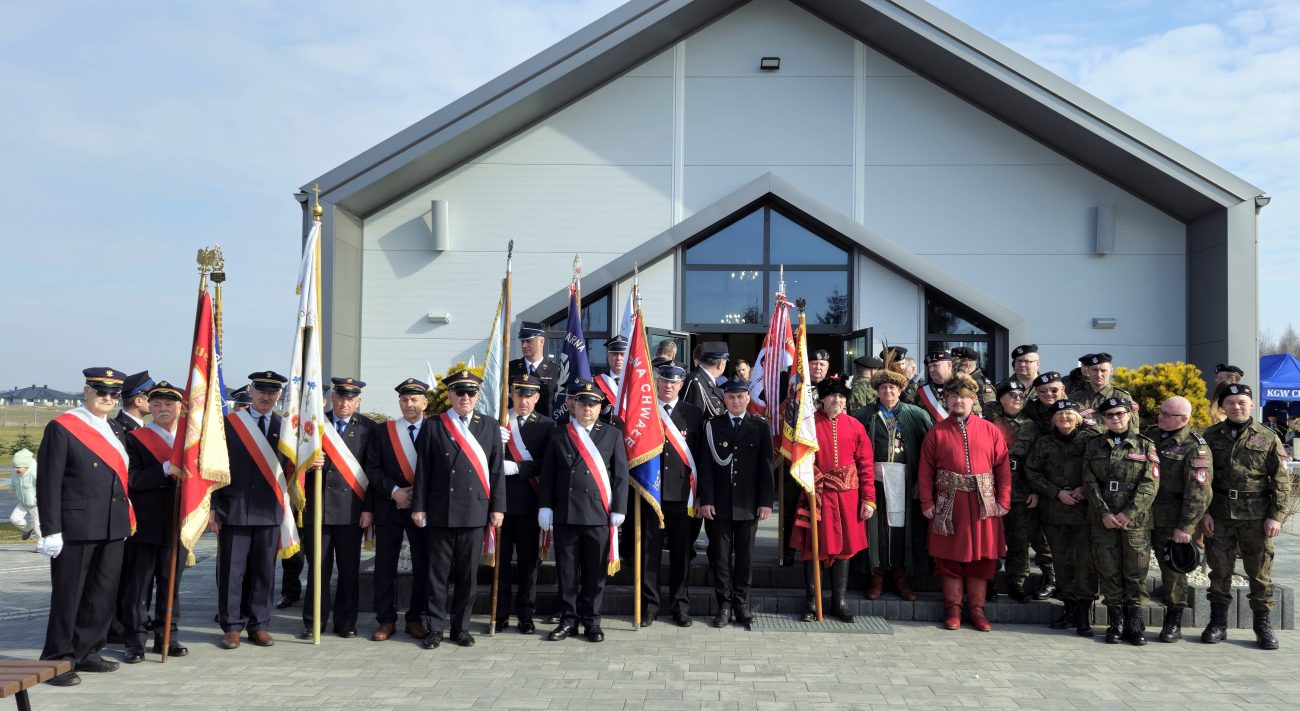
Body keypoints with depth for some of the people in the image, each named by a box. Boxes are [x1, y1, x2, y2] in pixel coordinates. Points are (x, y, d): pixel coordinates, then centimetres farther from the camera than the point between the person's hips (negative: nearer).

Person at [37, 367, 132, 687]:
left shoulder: (115, 430, 15)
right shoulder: (62, 427, -6)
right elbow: (48, 483, -10)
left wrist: (126, 520, 13)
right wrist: (51, 530, -14)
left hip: (113, 528, 7)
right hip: (76, 527, -7)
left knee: (104, 594, 12)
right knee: (68, 595, 2)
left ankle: (86, 652, 25)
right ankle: (58, 660, 12)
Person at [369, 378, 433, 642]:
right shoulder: (384, 431, 6)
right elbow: (374, 469, 1)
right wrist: (394, 491, -12)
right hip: (389, 508, 1)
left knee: (422, 566, 4)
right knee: (385, 566, 3)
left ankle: (415, 618, 16)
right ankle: (386, 620, 14)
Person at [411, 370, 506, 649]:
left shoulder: (491, 428, 8)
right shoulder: (433, 427, 3)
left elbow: (496, 471, 7)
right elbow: (423, 470, 3)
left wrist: (497, 508, 2)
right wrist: (418, 507, 0)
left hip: (475, 511, 1)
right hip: (440, 511, -1)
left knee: (468, 573, 7)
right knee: (439, 572, 5)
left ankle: (461, 626, 18)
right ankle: (436, 627, 14)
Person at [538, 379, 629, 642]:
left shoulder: (612, 434, 5)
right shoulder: (558, 435, 7)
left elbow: (621, 475, 3)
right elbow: (547, 474, 7)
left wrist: (617, 510, -3)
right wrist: (545, 507, 1)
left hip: (599, 514, -1)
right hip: (565, 514, 1)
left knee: (595, 571, 5)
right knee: (567, 571, 7)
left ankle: (592, 621, 18)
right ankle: (568, 620, 18)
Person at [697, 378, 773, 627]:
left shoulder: (760, 426, 4)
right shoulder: (713, 426, 4)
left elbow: (766, 465, 2)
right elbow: (706, 465, 0)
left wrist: (766, 501, -4)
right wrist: (706, 500, -7)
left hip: (748, 503, 0)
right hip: (719, 503, 0)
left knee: (745, 555, 7)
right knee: (720, 555, 4)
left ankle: (742, 603, 16)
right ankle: (724, 604, 12)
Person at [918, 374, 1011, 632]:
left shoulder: (991, 430, 6)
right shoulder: (936, 433, 4)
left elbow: (1003, 467, 4)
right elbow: (926, 471, 1)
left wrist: (1003, 501, -2)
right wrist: (927, 504, -5)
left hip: (983, 503, 1)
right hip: (948, 504, -1)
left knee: (982, 557, 6)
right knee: (949, 557, 4)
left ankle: (976, 608, 17)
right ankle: (952, 609, 14)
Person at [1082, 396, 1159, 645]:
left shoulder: (1146, 446, 5)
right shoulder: (1094, 447, 10)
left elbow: (1150, 484, -4)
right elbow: (1090, 482, 3)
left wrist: (1128, 513, -13)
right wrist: (1104, 512, -10)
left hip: (1136, 520, -1)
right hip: (1103, 520, 2)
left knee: (1136, 573, 1)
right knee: (1108, 572, 3)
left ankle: (1134, 625, 11)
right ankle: (1115, 623, 12)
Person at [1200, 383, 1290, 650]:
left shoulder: (1267, 438, 3)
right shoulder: (1211, 436, 6)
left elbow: (1281, 481, 2)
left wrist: (1276, 516, -5)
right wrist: (1204, 511, -2)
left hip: (1256, 516, -1)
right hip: (1219, 515, 1)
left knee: (1260, 572, 4)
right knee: (1219, 570, 6)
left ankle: (1263, 625, 15)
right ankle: (1218, 623, 15)